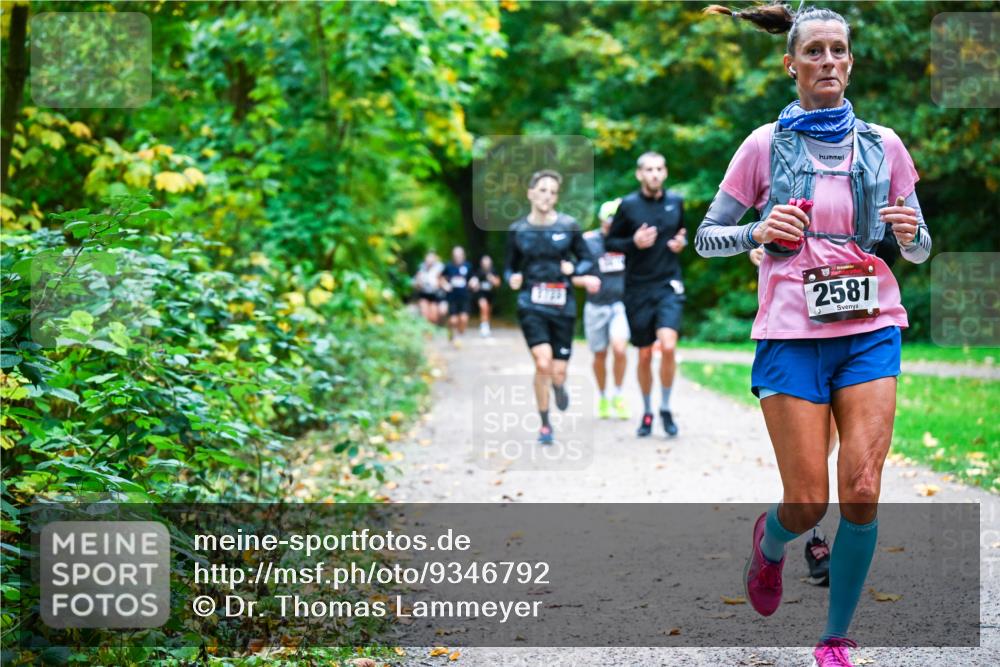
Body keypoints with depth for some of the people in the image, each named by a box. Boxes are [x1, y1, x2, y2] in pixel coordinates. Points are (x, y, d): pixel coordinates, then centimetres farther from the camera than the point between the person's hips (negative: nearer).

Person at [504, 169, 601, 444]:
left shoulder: (569, 226, 1)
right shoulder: (518, 230, 3)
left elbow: (587, 260, 9)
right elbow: (510, 266, 13)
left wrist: (574, 270, -11)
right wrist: (512, 278, -8)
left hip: (562, 306, 1)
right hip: (531, 305, -1)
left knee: (558, 371, 0)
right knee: (543, 363, -18)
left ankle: (558, 385, 42)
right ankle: (545, 424, 2)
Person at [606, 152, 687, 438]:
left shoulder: (676, 202, 5)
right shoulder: (628, 205, -3)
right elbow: (610, 242, 3)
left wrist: (682, 242, -2)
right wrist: (634, 243, -15)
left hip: (669, 286, 0)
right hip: (638, 288, 0)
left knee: (668, 346, -19)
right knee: (644, 355, 7)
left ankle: (666, 408, -1)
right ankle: (647, 413, 25)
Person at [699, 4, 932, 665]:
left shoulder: (882, 144, 9)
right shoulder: (766, 145, 4)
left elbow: (921, 250, 16)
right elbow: (706, 237, 8)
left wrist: (911, 231, -7)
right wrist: (760, 231, -12)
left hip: (870, 327, 2)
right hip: (792, 333, -2)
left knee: (862, 491, -11)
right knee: (808, 505, -5)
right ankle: (770, 543, 34)